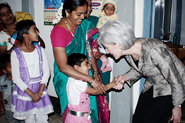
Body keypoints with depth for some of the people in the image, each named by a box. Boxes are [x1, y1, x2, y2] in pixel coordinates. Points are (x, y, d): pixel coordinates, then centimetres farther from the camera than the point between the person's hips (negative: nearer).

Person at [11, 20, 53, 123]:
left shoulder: (40, 50, -1)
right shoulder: (16, 53, -12)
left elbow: (46, 72, -1)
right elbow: (16, 78, -10)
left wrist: (40, 92, -11)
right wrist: (31, 94, -13)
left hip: (40, 90, 3)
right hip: (25, 90, -2)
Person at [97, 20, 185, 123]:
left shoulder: (153, 51, -36)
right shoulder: (128, 50, -13)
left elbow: (176, 81, -24)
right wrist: (125, 77, -13)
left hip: (171, 87, -6)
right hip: (153, 85, 6)